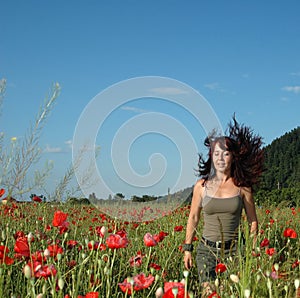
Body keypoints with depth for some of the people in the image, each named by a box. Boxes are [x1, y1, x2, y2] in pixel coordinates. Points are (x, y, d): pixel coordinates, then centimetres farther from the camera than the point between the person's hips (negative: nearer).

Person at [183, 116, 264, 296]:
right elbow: (193, 218, 11)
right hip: (207, 249, 0)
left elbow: (253, 221, 8)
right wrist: (187, 249, 10)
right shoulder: (202, 185, 2)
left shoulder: (242, 186, 0)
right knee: (209, 292, -10)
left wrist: (253, 251, 4)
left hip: (234, 249, 0)